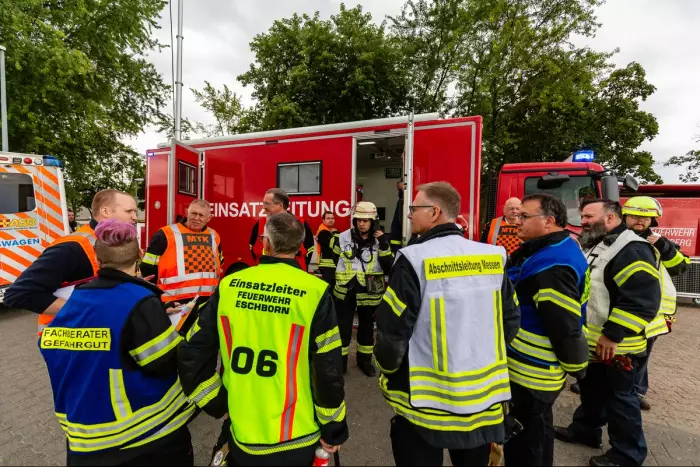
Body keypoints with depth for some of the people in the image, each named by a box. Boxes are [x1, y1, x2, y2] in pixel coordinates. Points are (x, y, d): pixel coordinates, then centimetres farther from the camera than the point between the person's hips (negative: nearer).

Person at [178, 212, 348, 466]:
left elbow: (192, 352, -2)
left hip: (240, 434, 2)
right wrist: (333, 429, 0)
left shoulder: (229, 286, -8)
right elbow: (328, 368, -14)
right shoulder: (314, 292, -18)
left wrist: (216, 403, 9)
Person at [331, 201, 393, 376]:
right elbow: (335, 259, 8)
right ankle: (340, 360, 27)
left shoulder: (380, 240, -4)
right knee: (343, 327, 7)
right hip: (345, 291, -1)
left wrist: (384, 245, -22)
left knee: (366, 327, 17)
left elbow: (389, 267, -12)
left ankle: (364, 359, 37)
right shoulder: (344, 237, -5)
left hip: (369, 292, 1)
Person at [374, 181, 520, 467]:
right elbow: (511, 321, 5)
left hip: (427, 399, -5)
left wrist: (388, 369, 1)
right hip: (483, 395, 6)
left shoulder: (415, 259, -21)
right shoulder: (492, 258, -3)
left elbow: (392, 330, -18)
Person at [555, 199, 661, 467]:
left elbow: (643, 300, -27)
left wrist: (612, 335, -26)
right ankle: (585, 429, 40)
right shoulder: (592, 246, 10)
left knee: (618, 398, 8)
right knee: (591, 390, 23)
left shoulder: (632, 250, -20)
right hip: (589, 342, 9)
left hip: (614, 347, -9)